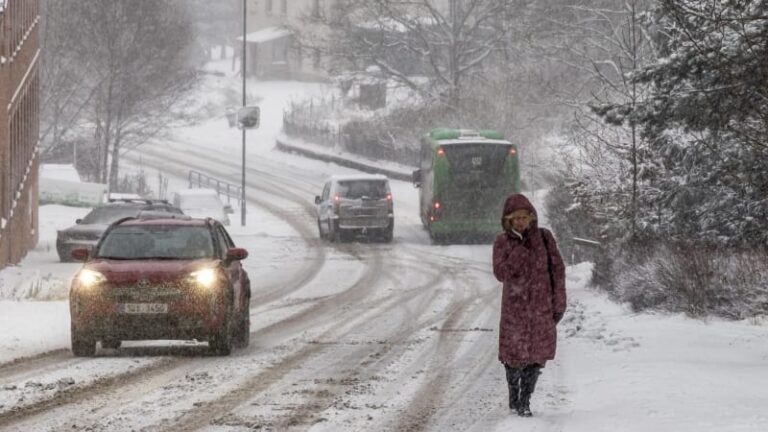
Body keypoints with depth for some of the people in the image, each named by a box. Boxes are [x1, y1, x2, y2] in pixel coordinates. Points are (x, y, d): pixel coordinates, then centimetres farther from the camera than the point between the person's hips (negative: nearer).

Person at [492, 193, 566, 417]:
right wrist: (520, 248, -21)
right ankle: (513, 390, 29)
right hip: (515, 307, 0)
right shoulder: (502, 242, -3)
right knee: (514, 355, 3)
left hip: (542, 306, 1)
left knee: (537, 356, 0)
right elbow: (501, 273, -15)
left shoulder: (544, 237, -2)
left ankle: (524, 401, 12)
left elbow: (557, 269, 2)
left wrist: (559, 303, -1)